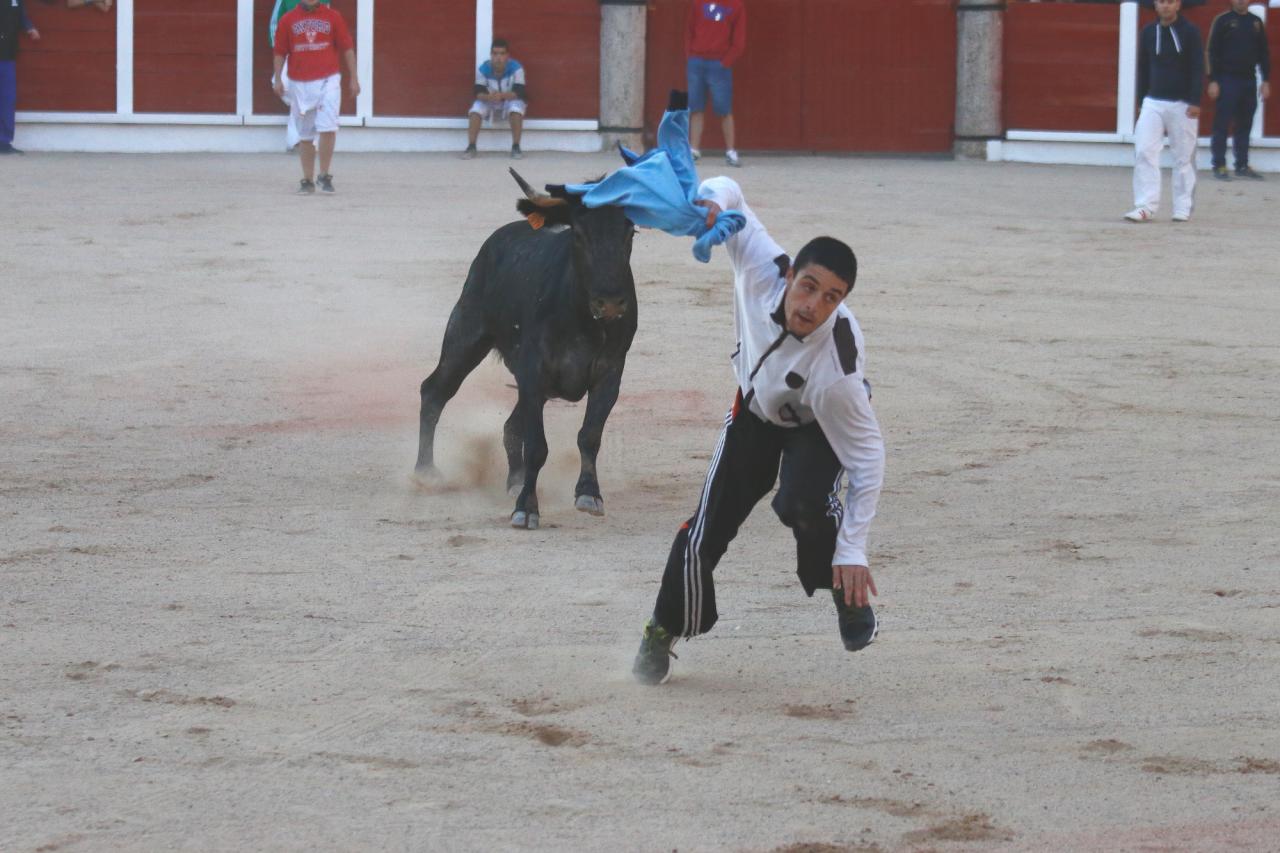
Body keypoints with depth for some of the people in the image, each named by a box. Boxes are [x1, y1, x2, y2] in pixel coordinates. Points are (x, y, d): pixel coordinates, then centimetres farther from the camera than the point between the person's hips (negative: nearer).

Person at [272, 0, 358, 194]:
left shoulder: (332, 17, 4)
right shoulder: (288, 21, 5)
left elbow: (347, 48, 6)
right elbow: (280, 52, 8)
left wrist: (353, 78, 2)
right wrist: (278, 79, -3)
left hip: (328, 81, -1)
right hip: (300, 84, 1)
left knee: (327, 128, -14)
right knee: (305, 135, 6)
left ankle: (324, 176, -1)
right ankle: (307, 180, 14)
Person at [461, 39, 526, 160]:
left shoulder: (516, 68, -23)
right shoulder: (483, 69, -17)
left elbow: (519, 93, -28)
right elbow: (478, 93, -20)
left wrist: (502, 95, -47)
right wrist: (489, 97, -43)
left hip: (510, 102, -2)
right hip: (490, 105, 2)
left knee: (517, 105, -35)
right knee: (476, 109, -28)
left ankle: (516, 147, -24)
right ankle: (471, 147, -20)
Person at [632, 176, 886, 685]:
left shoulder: (837, 367, -43)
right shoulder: (761, 269, -35)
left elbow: (868, 457, -33)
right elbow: (728, 193, -17)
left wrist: (852, 552, -34)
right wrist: (710, 201, -42)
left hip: (820, 425, -3)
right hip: (757, 408, 3)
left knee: (802, 503, -32)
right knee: (705, 532, -2)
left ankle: (848, 594, -1)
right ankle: (664, 630, 23)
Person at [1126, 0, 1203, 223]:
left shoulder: (1189, 32, -4)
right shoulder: (1148, 32, 7)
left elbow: (1198, 68, -7)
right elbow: (1143, 69, 13)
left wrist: (1195, 102, -14)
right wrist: (1141, 100, 12)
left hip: (1183, 104, -3)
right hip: (1153, 102, 3)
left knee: (1183, 157, 2)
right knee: (1144, 152, -9)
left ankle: (1183, 208, 12)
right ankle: (1146, 206, -10)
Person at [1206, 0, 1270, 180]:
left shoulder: (1256, 22, 11)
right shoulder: (1223, 21, -1)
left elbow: (1264, 53, 15)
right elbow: (1212, 52, -4)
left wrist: (1266, 81, 9)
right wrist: (1213, 81, -10)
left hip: (1249, 80, 4)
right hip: (1228, 79, -4)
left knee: (1245, 125, 6)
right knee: (1222, 125, -4)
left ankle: (1242, 165, 11)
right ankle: (1219, 166, -2)